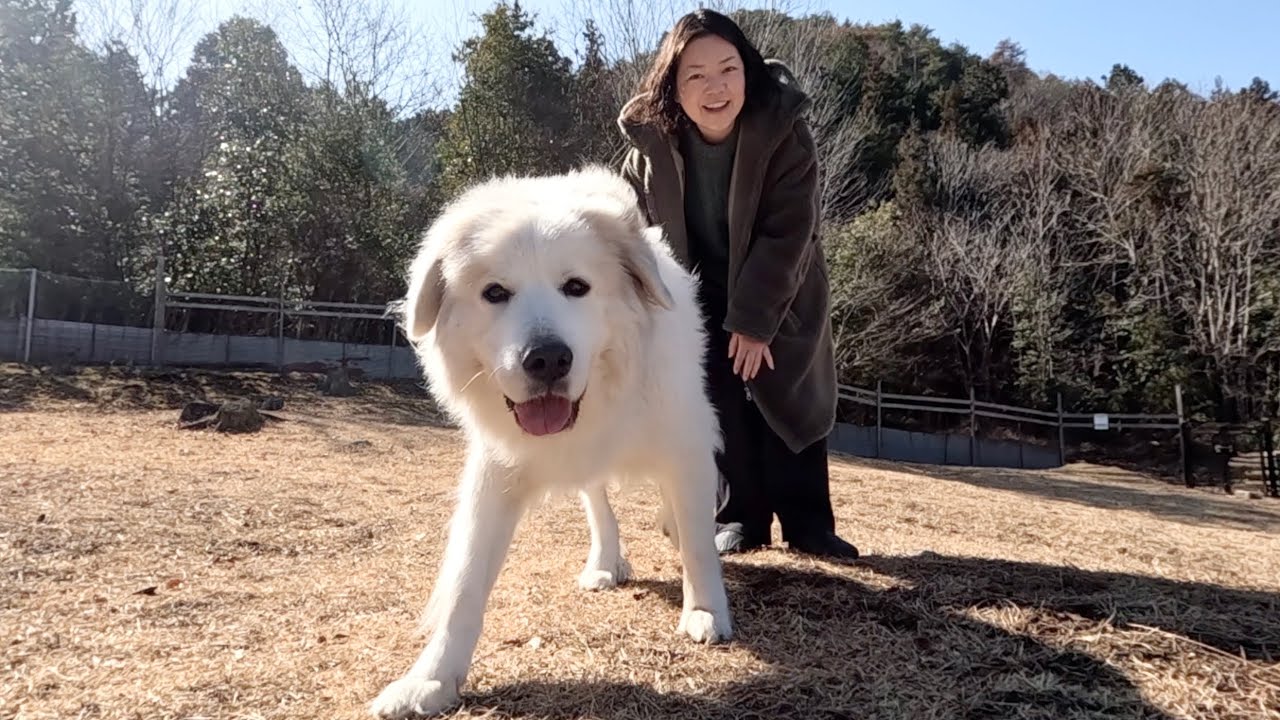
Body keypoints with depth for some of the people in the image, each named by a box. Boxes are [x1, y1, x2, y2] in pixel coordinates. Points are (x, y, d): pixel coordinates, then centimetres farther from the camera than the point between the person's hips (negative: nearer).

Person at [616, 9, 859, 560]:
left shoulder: (783, 132, -27)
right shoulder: (650, 142, -20)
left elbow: (786, 234, -24)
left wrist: (754, 321, -23)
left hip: (782, 291, -2)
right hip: (705, 292, 2)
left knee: (791, 399, -1)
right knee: (724, 403, 1)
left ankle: (807, 523, 10)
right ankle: (743, 518, 14)